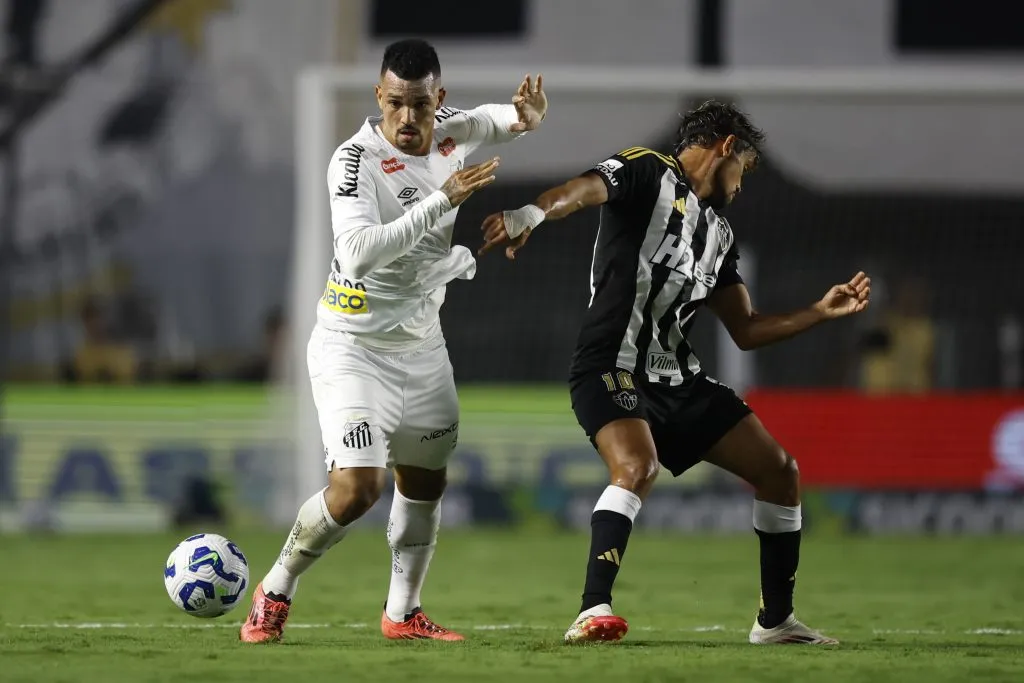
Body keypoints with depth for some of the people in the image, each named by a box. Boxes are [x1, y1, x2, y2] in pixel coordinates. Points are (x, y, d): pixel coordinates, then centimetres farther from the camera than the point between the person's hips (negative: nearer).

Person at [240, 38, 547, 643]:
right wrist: (441, 202, -42)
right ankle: (275, 592, 4)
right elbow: (358, 253, -38)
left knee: (426, 483, 15)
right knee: (357, 488, -17)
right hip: (355, 344, -7)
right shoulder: (357, 161, -25)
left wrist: (528, 113, -11)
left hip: (422, 342, 7)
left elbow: (509, 119, 16)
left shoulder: (452, 130, -5)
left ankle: (403, 613, 31)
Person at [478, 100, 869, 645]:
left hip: (675, 377, 9)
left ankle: (776, 620, 20)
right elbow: (583, 189, -27)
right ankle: (594, 612, -37)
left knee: (778, 470, 9)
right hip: (613, 368, -9)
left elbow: (746, 330, 25)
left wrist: (821, 311, 21)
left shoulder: (717, 232, 20)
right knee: (637, 466, -35)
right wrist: (531, 214, -48)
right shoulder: (646, 173, -4)